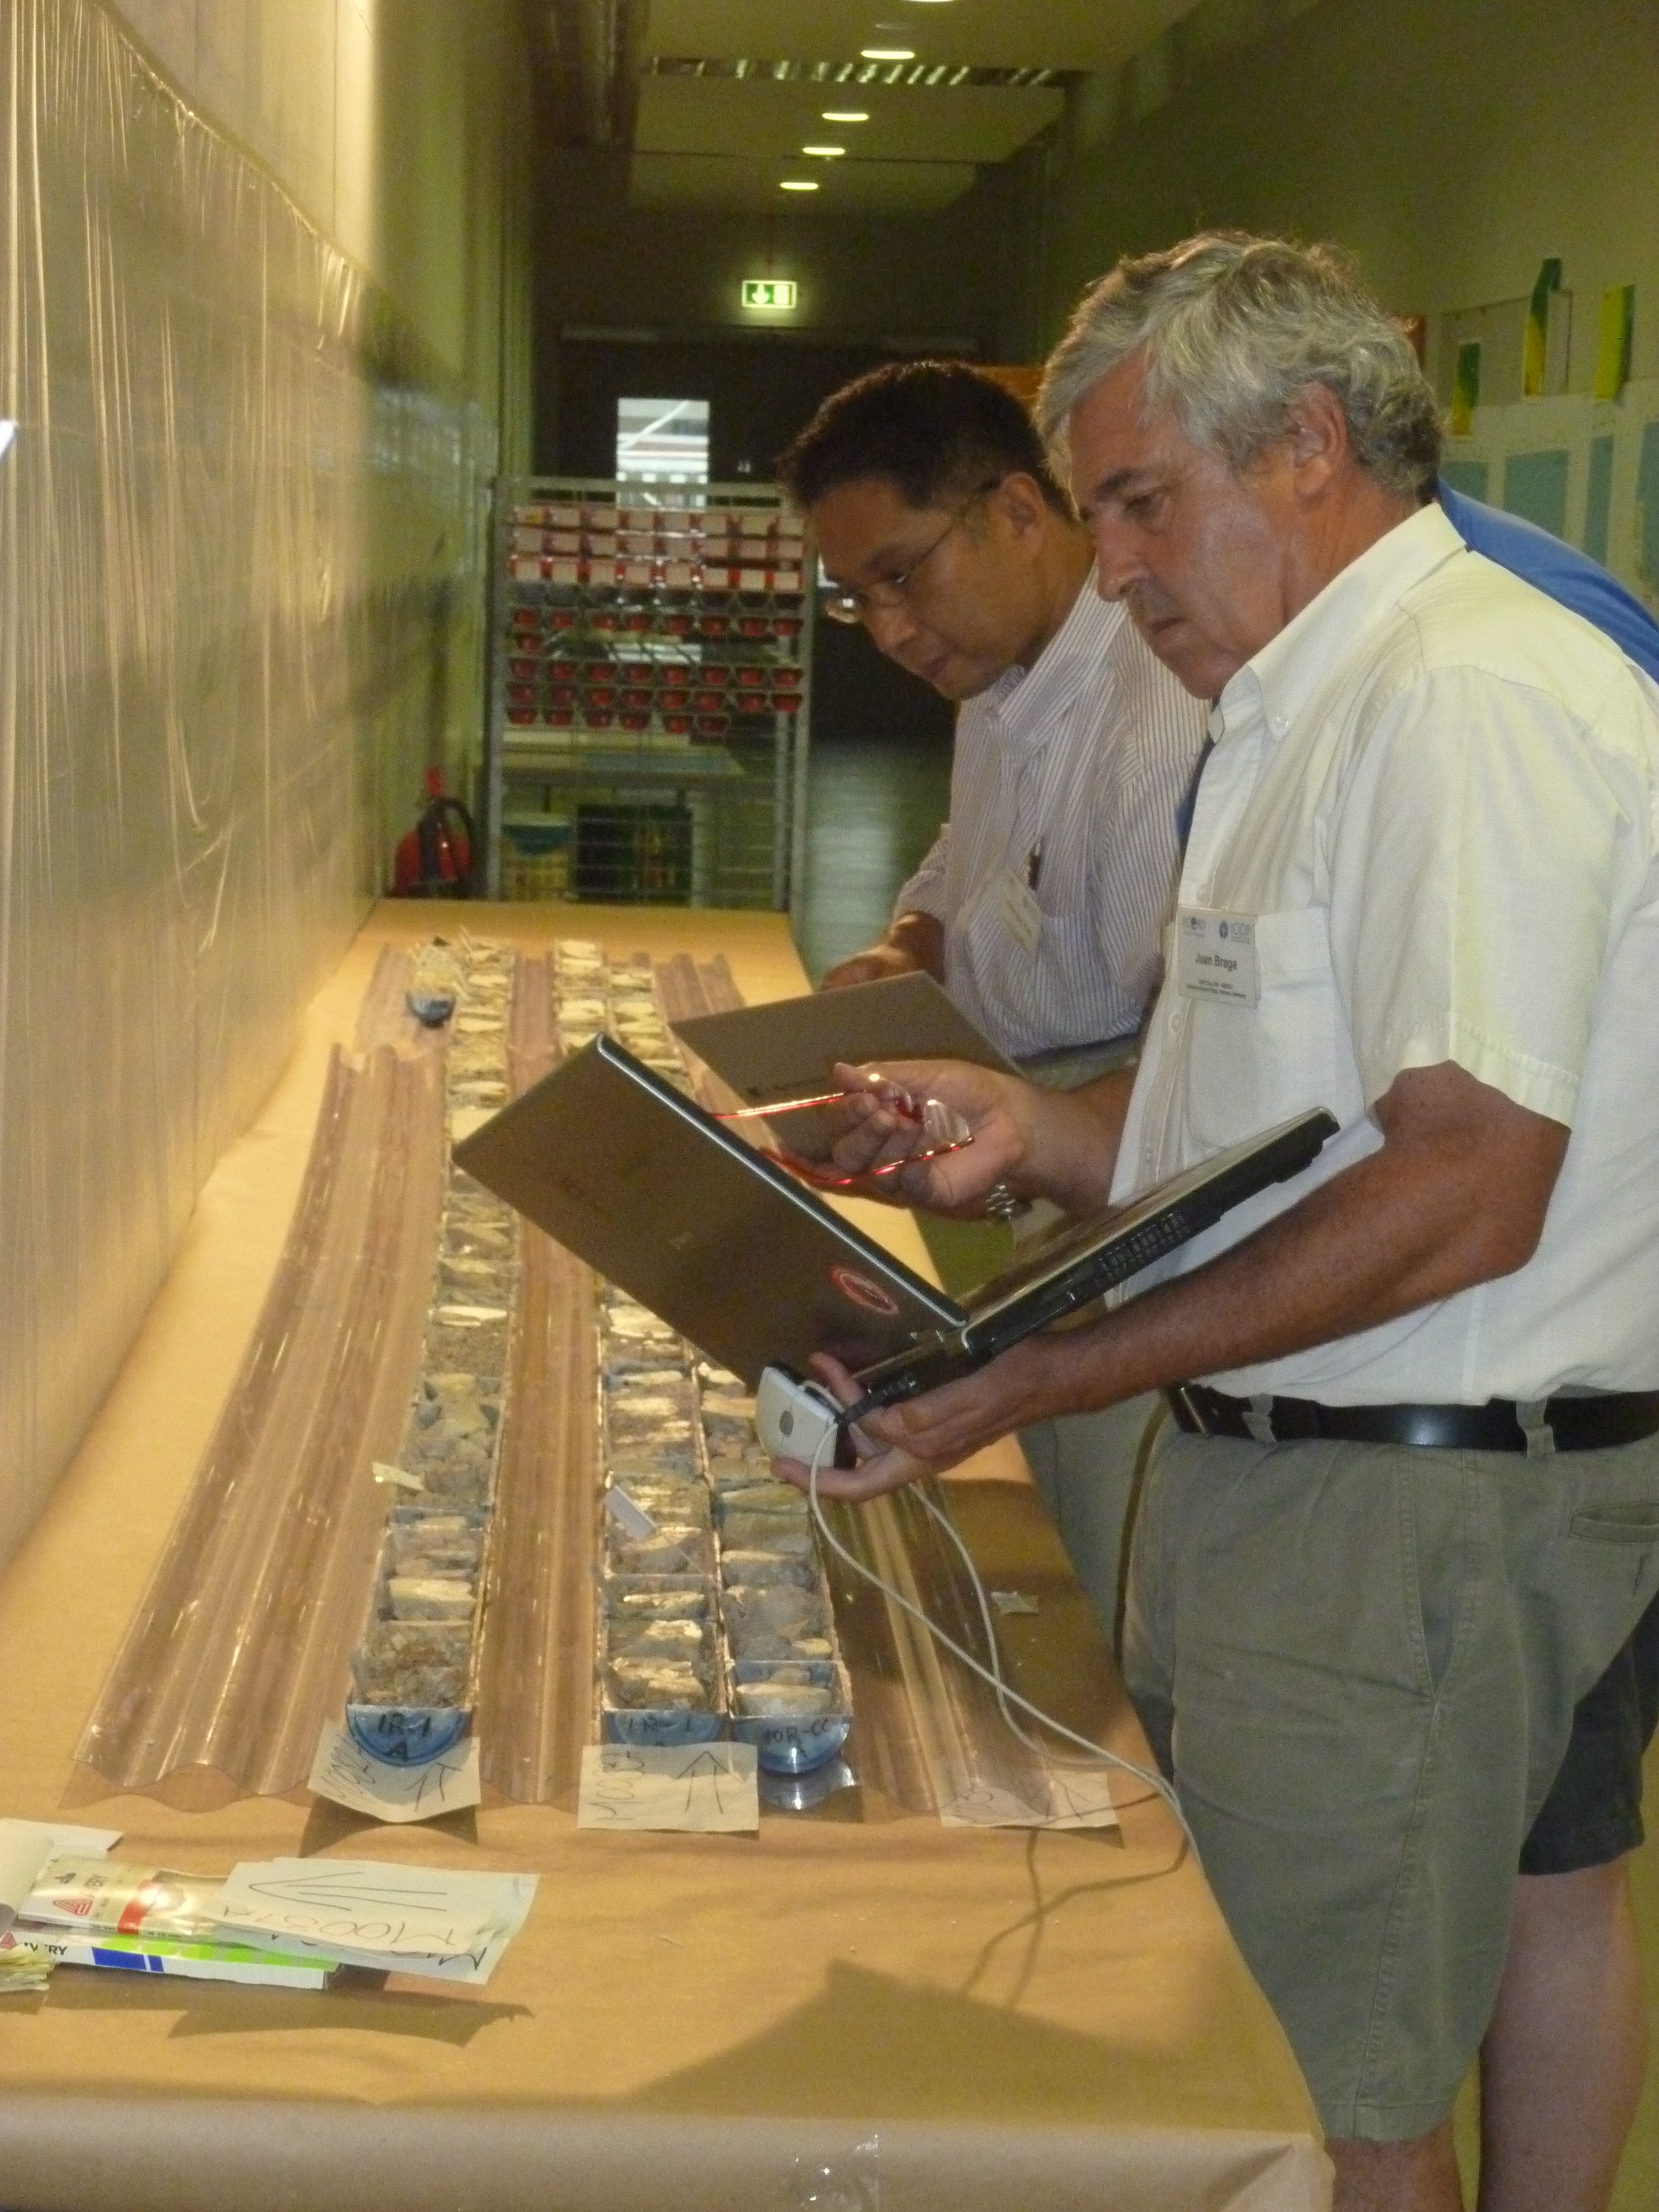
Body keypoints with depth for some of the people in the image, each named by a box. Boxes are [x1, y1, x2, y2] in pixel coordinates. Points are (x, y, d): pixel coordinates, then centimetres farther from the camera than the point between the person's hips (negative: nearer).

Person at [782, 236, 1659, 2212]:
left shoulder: (1471, 700, -17)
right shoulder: (1303, 713, 17)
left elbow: (1464, 1191, -25)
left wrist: (1046, 1376, -23)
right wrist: (1042, 1133, 1)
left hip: (1417, 1506, -10)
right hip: (1262, 1460, 10)